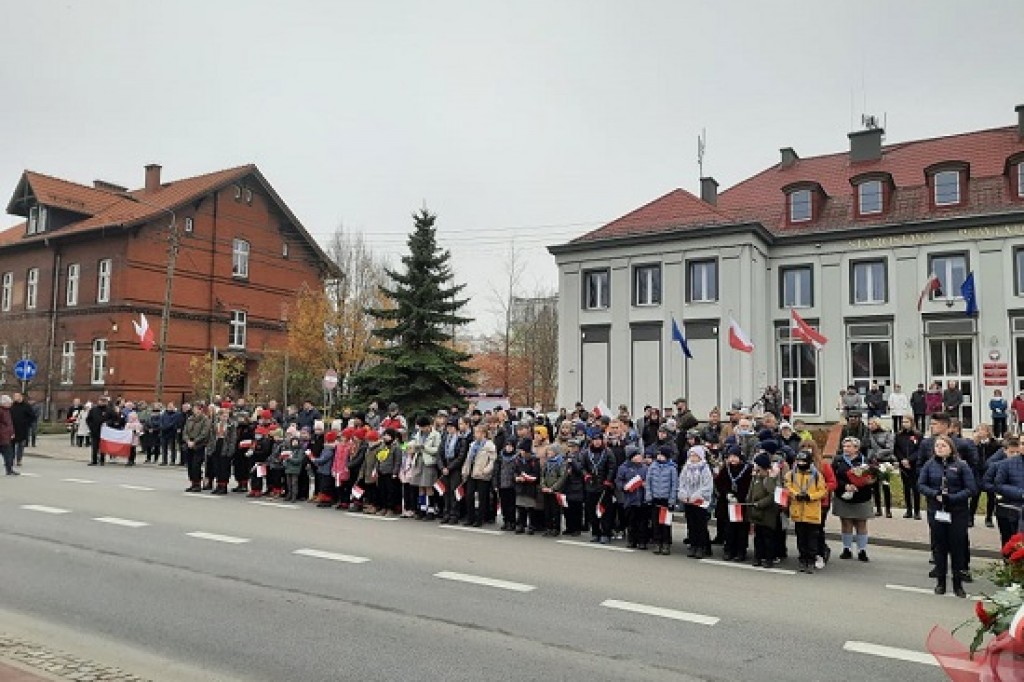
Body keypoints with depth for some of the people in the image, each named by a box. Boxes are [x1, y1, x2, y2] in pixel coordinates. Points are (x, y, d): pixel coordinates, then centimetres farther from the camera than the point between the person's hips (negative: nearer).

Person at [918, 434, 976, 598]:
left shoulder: (961, 465, -5)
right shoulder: (929, 465, 2)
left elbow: (971, 489, -9)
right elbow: (921, 484, 3)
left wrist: (951, 497, -18)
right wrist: (934, 494, -15)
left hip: (957, 512, -2)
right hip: (936, 512, 2)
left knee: (957, 547, 4)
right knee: (939, 546, 9)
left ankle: (958, 583, 17)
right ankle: (940, 581, 20)